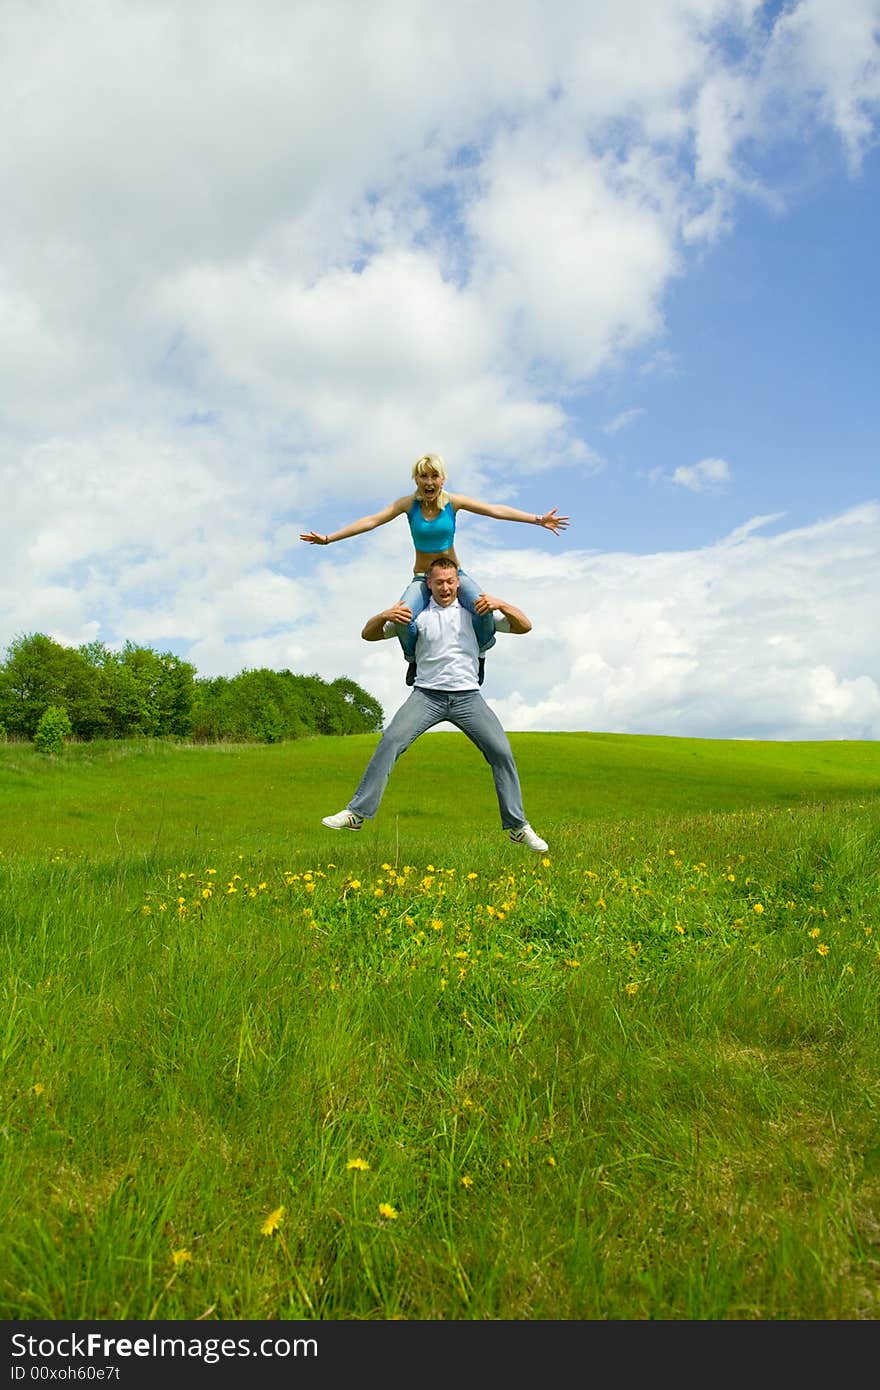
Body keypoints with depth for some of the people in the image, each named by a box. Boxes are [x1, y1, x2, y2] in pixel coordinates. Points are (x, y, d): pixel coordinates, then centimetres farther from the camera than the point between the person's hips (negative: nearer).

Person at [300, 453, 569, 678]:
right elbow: (371, 521, -12)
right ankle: (414, 659, 6)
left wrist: (537, 519, -14)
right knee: (403, 620, -31)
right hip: (422, 577, 0)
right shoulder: (409, 503, -8)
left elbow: (495, 510, -10)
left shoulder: (453, 501, -7)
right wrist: (329, 538, -16)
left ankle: (478, 654, 5)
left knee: (484, 609, -30)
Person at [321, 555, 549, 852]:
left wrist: (501, 605, -14)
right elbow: (368, 635, 6)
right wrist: (385, 616, -16)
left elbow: (524, 627, 5)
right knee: (390, 741, -18)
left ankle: (518, 827, 2)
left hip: (467, 697, 1)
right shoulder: (416, 613, 5)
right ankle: (357, 813, -12)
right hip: (427, 695, 0)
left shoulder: (475, 610, 8)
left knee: (501, 751, -10)